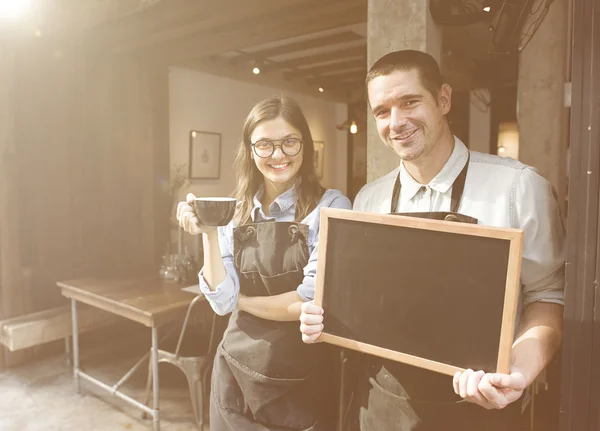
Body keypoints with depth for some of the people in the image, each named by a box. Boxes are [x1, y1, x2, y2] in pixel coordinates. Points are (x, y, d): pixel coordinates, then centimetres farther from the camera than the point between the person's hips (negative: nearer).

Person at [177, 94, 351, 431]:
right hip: (234, 373, 4)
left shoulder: (329, 207, -13)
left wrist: (244, 300, -5)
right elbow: (223, 302, -3)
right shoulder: (235, 214, 1)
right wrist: (209, 234, -13)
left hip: (301, 382, -4)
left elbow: (312, 302, -18)